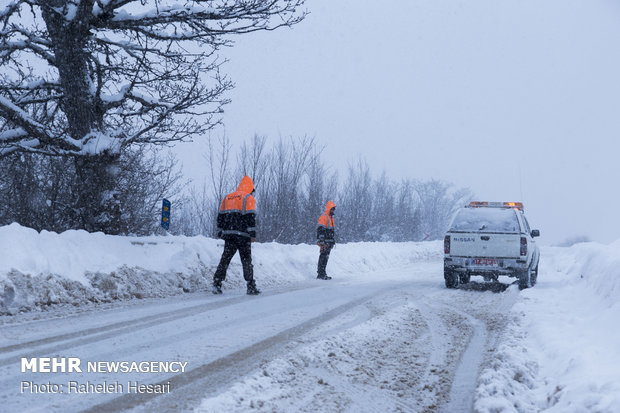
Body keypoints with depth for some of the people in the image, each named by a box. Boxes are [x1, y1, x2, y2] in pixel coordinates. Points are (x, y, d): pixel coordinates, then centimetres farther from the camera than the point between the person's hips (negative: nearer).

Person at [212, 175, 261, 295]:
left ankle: (217, 283, -2)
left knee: (225, 259, 7)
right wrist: (253, 234, -13)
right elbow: (251, 217, -11)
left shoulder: (227, 198, 18)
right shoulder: (249, 198, -1)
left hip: (229, 235, 5)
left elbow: (220, 216, 18)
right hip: (243, 235, -5)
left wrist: (220, 233, 22)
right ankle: (251, 287, 1)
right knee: (246, 260, 1)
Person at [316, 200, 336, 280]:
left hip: (329, 242, 10)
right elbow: (320, 230, -17)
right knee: (323, 257, -12)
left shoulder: (331, 218, 20)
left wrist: (333, 241, 25)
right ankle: (321, 274, -12)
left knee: (325, 257, 11)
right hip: (325, 242, -10)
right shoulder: (323, 217, -11)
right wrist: (321, 241, -23)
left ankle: (322, 273, 16)